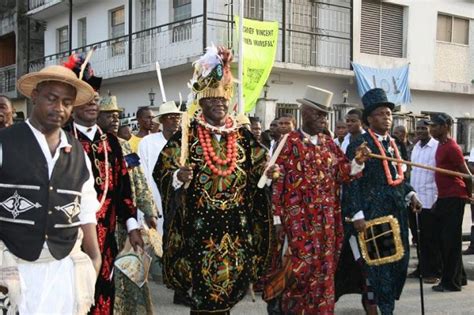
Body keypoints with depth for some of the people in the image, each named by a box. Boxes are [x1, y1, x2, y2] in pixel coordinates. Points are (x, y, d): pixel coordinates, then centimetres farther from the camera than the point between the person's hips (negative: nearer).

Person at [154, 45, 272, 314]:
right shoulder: (186, 136, -2)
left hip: (237, 225, 3)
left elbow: (259, 170, 14)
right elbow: (162, 173, -5)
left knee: (230, 286, 8)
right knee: (204, 291, -1)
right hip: (200, 225, -3)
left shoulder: (243, 136, 8)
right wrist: (178, 177, -26)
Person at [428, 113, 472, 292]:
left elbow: (466, 174, -14)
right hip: (444, 198, 10)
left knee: (451, 240, -4)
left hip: (453, 199, -9)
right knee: (443, 239, 13)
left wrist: (468, 194, -1)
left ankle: (451, 282, 4)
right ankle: (458, 277, 25)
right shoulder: (441, 146, 13)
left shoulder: (451, 147, -16)